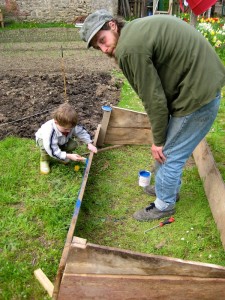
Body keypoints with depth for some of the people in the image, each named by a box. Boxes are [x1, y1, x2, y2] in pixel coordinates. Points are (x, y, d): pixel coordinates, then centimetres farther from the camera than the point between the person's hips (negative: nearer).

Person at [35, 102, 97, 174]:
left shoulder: (70, 125, -31)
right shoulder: (50, 133, -47)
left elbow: (81, 132, -15)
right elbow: (53, 151, -45)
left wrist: (89, 143, -25)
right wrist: (69, 156, -49)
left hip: (61, 141, 5)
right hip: (43, 138, -5)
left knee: (73, 144, -18)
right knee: (45, 146, -39)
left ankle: (62, 156, 9)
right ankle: (44, 160, -6)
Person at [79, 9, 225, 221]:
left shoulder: (129, 49, -22)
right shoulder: (136, 30, 8)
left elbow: (154, 99, -18)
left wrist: (158, 140, -4)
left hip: (198, 93, -9)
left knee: (169, 154, 5)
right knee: (172, 148, 23)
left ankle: (164, 205, 27)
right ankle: (169, 187, 44)